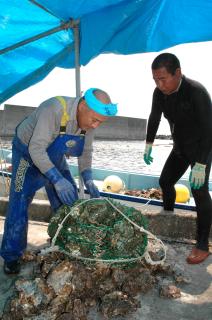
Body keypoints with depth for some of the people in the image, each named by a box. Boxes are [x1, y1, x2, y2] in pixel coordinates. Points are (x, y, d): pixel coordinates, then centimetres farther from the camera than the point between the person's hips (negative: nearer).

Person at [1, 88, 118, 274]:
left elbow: (86, 152, -4)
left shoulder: (89, 118, -16)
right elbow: (36, 149, -38)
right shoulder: (54, 109, -37)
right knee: (19, 205, -8)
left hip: (54, 157, 6)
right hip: (28, 153, -6)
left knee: (68, 200, 6)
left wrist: (88, 181, -16)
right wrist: (57, 180, -44)